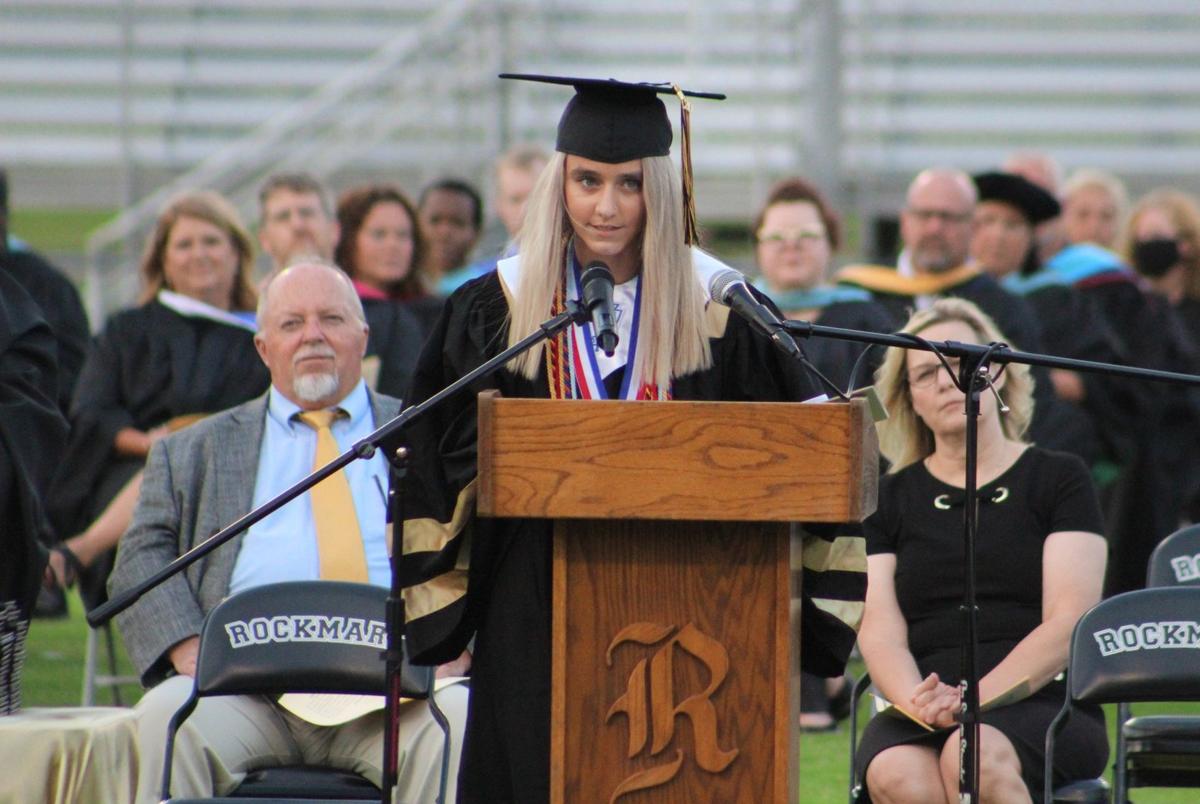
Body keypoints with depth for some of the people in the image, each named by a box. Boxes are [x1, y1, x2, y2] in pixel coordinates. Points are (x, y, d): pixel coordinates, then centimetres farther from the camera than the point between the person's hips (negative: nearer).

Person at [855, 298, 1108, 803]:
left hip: (1043, 707, -2)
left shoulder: (1059, 479, 10)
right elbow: (880, 632, 5)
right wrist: (920, 702, -18)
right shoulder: (890, 499, 18)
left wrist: (974, 699, -17)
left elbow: (1069, 623, -2)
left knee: (976, 757, -37)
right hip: (922, 720, 2)